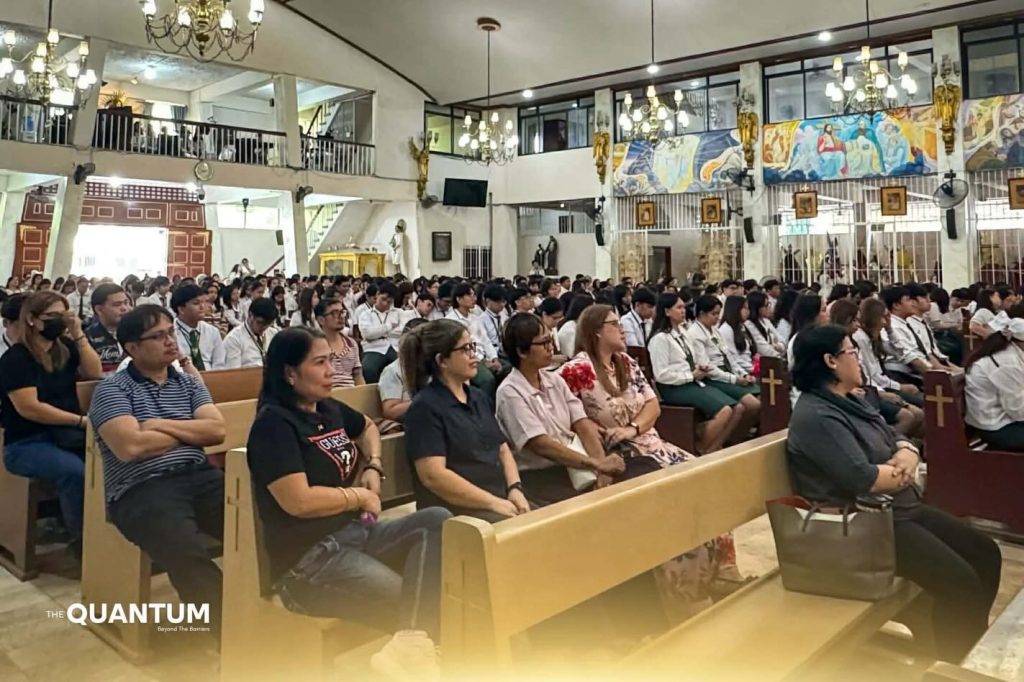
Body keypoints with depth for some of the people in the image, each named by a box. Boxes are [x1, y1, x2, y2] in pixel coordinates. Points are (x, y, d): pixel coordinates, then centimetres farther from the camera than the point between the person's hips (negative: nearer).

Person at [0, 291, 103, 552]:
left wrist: (78, 335, -3)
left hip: (65, 435, 6)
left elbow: (95, 374, 3)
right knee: (75, 471, -35)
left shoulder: (65, 348, 12)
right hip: (27, 443, -5)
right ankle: (82, 539, -20)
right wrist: (82, 420, -21)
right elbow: (29, 408, -17)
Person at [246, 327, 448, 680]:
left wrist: (374, 467, 15)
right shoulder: (273, 424, -12)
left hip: (354, 531, 9)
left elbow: (368, 427, 35)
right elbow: (299, 501, -22)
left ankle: (410, 644, -27)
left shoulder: (330, 409, 12)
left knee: (436, 521, -18)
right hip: (307, 557, -9)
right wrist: (360, 496, -8)